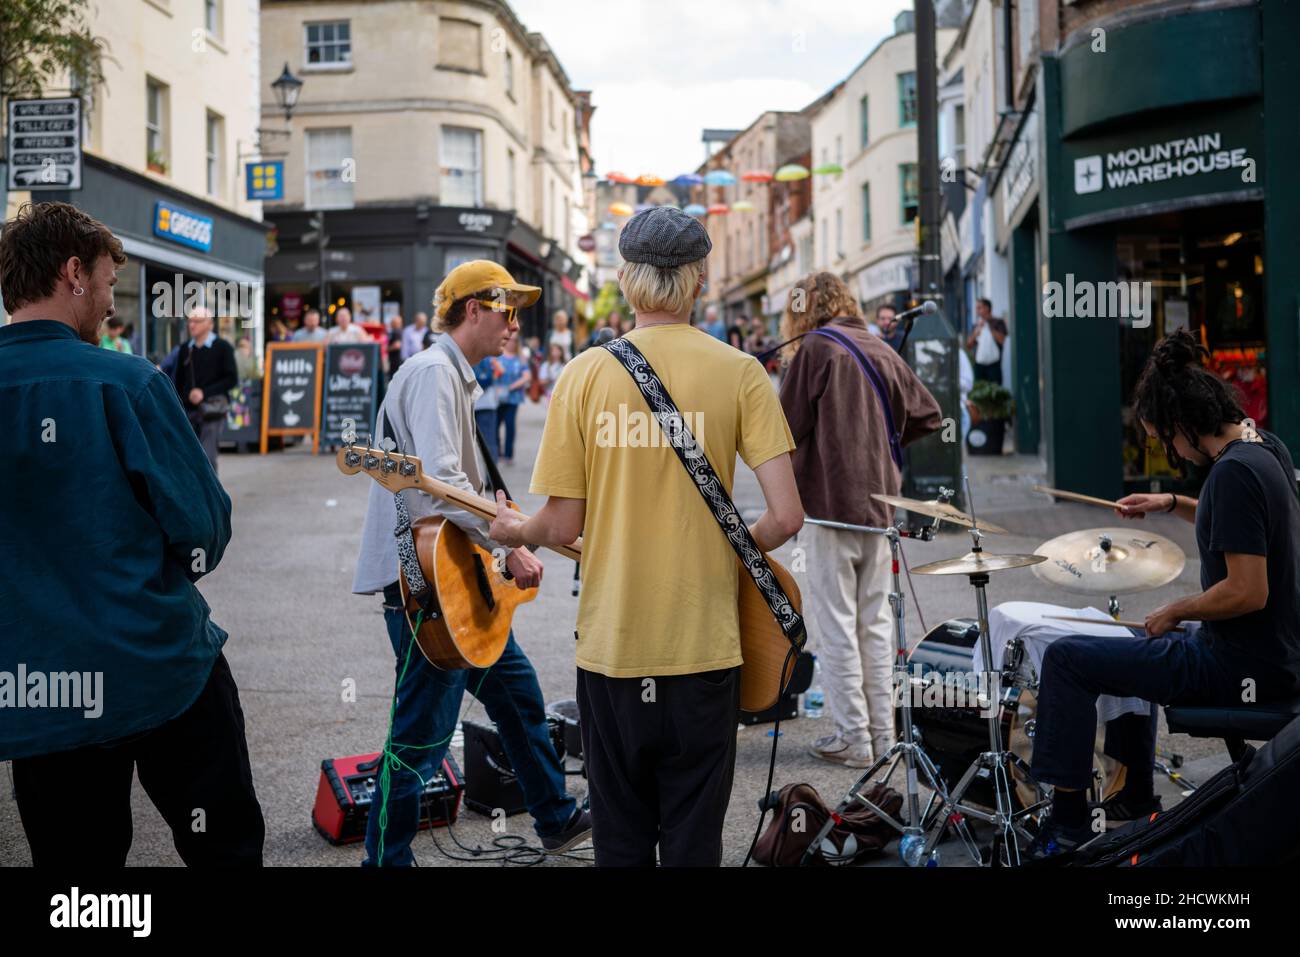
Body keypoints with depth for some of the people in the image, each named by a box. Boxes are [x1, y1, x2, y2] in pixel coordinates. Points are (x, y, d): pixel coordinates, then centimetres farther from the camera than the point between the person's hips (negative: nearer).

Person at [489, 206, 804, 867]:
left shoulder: (585, 373, -4)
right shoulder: (738, 371, -5)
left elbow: (563, 525, -4)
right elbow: (785, 518, -11)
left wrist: (512, 532, 17)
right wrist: (728, 552, 10)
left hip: (610, 645, 1)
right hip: (704, 644, 0)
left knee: (620, 842, 16)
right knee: (693, 842, 12)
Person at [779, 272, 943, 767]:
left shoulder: (814, 348, -7)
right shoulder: (882, 350, 10)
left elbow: (789, 427, -10)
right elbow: (928, 415, 14)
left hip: (827, 500, -6)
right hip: (877, 501, 6)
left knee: (835, 622, 0)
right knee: (875, 620, 12)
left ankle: (853, 737, 3)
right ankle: (883, 734, 18)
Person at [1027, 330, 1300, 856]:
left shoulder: (1234, 471, -25)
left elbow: (1248, 591, -28)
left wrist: (1176, 612, -13)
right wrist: (1174, 504, 15)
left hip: (1245, 668, -10)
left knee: (1067, 657, -7)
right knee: (1132, 647, 32)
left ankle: (1067, 822, 1)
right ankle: (1133, 799, 38)